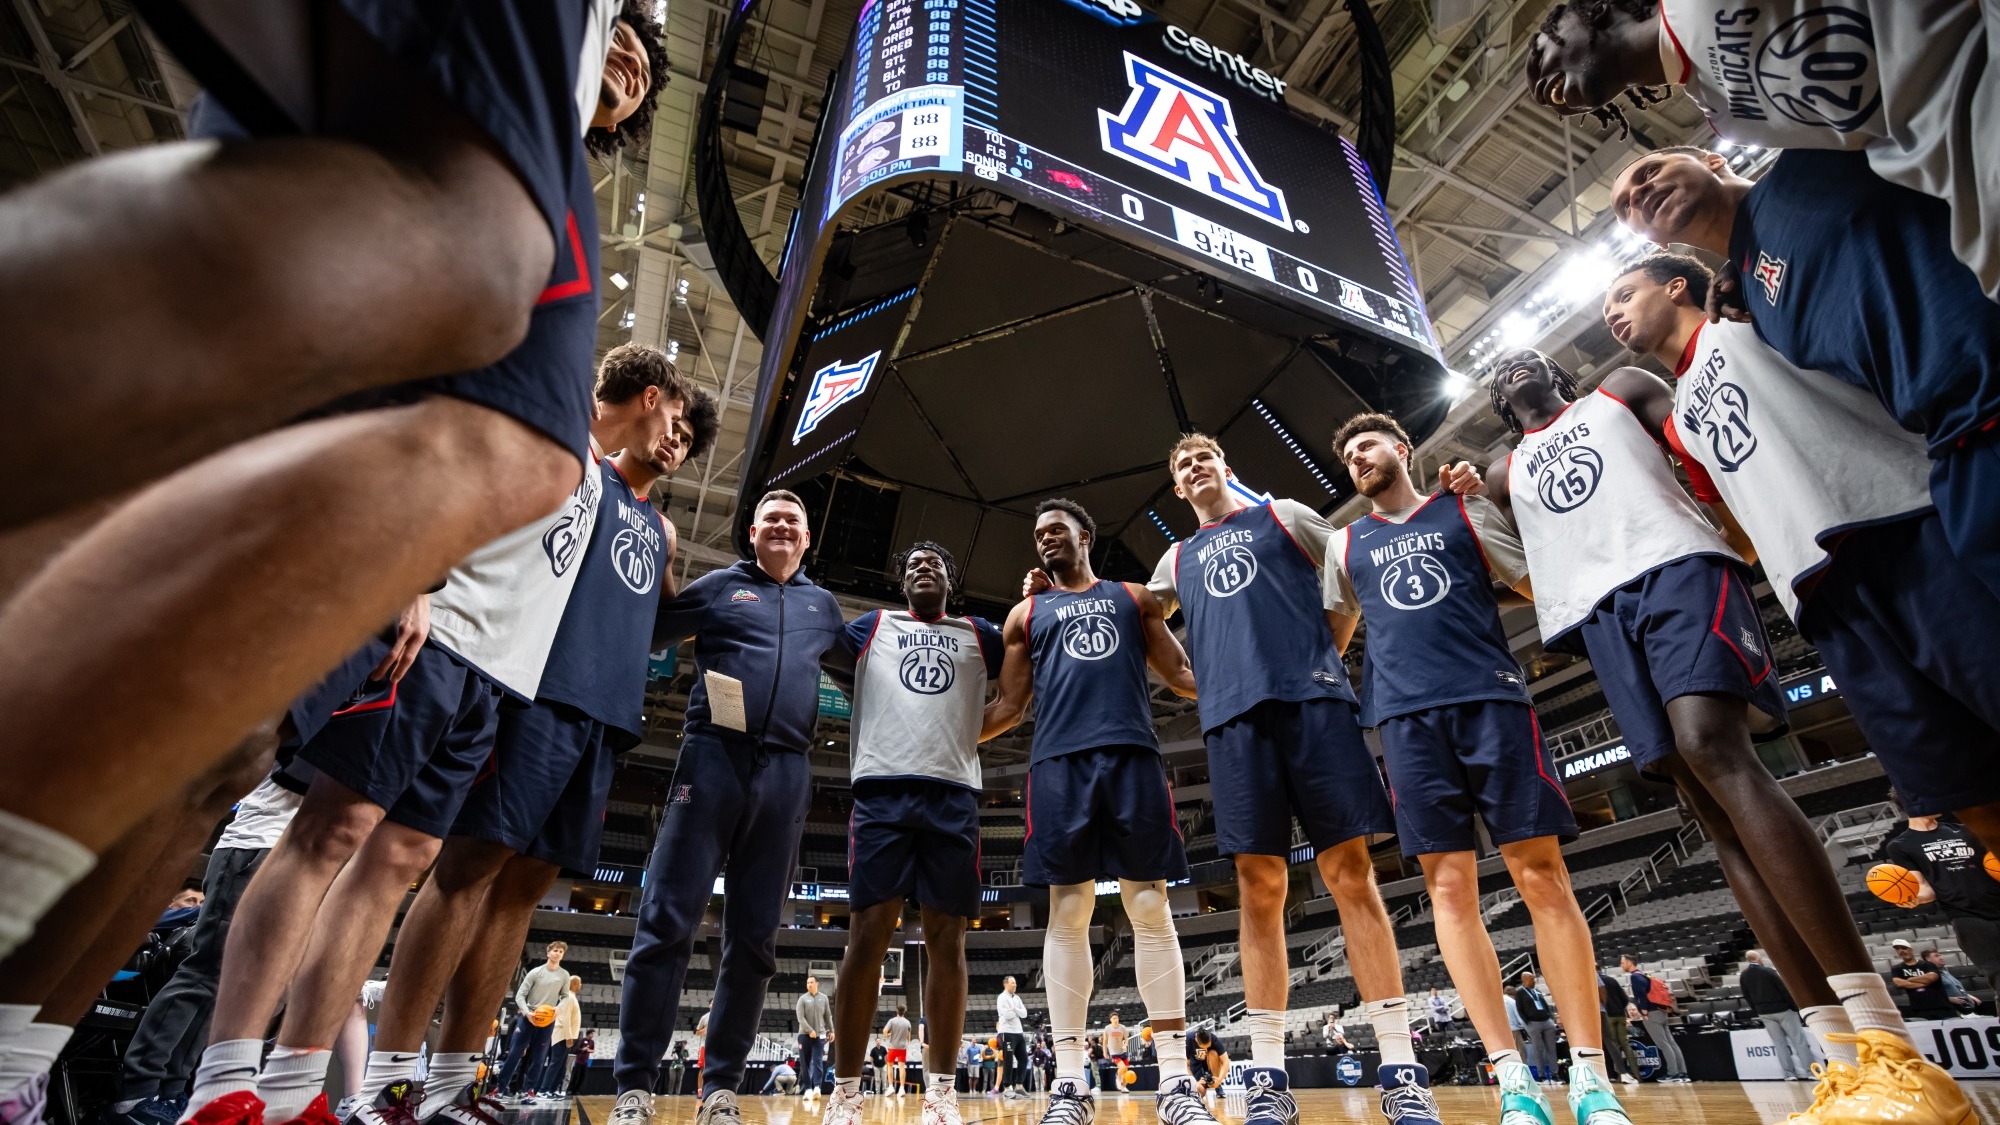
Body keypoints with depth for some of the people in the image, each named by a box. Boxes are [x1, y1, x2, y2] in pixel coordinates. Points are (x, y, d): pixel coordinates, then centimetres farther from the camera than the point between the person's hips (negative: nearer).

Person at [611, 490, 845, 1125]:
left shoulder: (823, 606, 21)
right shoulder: (719, 586, 13)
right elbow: (641, 632, 12)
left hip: (786, 774, 3)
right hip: (714, 756, -2)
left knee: (754, 938, 5)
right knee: (668, 920, -5)